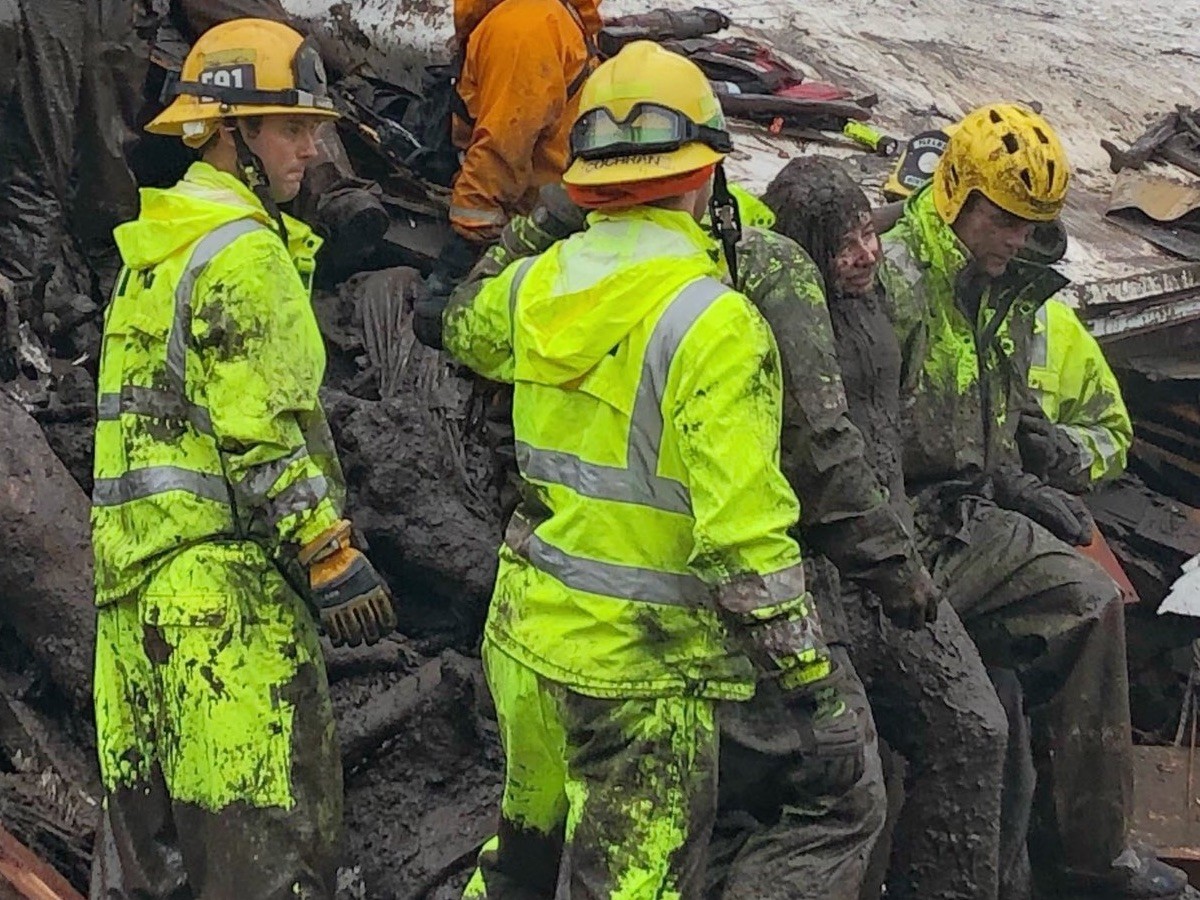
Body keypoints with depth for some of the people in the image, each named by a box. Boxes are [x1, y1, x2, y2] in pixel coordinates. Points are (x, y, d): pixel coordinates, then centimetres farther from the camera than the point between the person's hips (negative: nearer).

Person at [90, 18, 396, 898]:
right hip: (224, 567, -10)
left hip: (135, 556, 10)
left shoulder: (155, 247, 19)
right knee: (266, 809, -6)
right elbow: (263, 431, -18)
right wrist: (333, 555, -14)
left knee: (147, 790, 15)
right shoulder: (245, 253, -12)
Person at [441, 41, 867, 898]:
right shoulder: (712, 322, -20)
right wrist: (816, 689, -17)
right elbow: (746, 537, -24)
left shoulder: (537, 283, 1)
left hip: (526, 632, 7)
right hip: (638, 668, -7)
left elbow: (467, 329, 28)